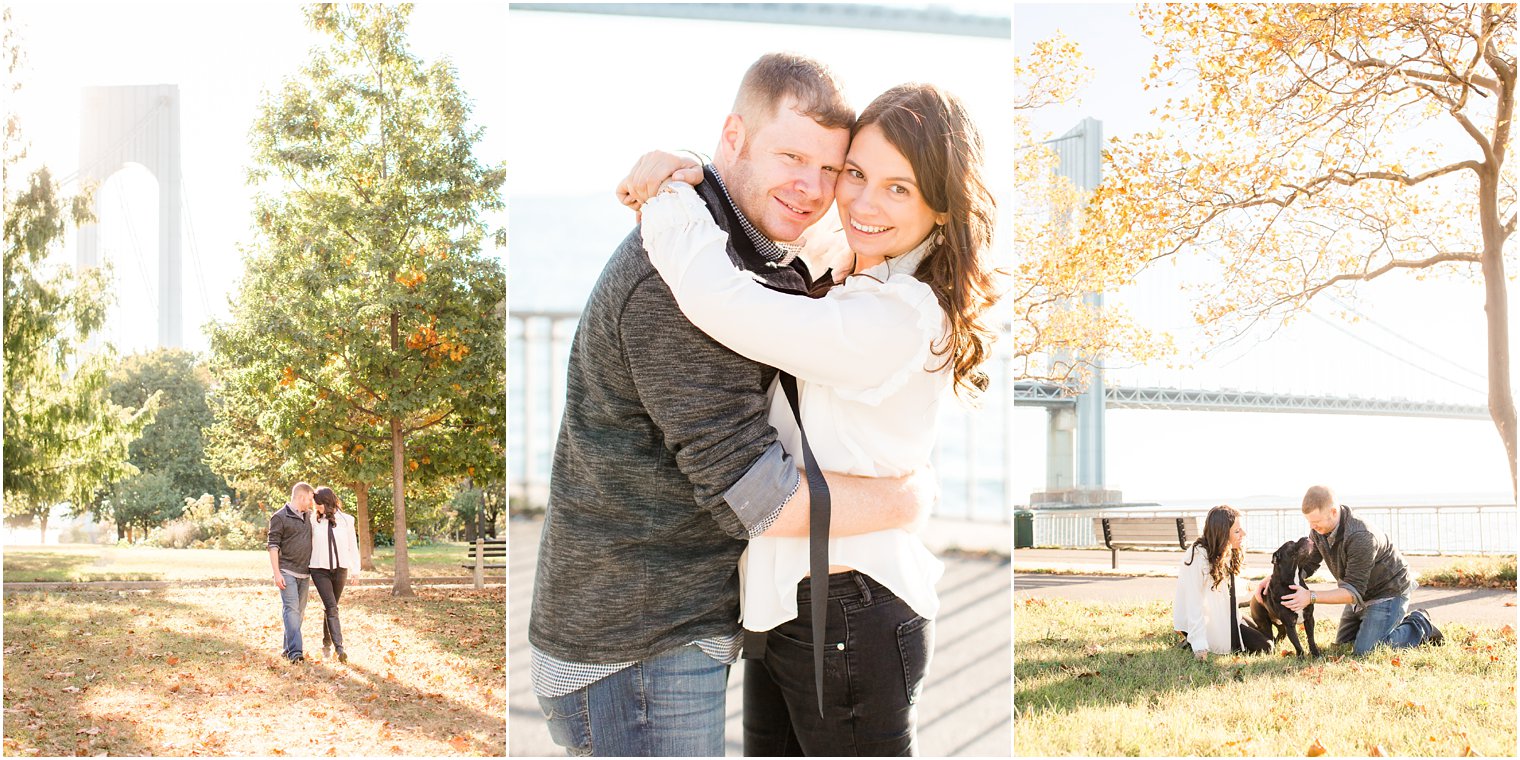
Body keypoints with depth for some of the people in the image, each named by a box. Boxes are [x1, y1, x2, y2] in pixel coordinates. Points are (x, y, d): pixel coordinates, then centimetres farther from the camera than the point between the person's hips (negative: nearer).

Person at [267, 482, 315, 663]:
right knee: (291, 609, -15)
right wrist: (277, 573, -16)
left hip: (305, 573, 7)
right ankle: (295, 652, -22)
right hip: (287, 572, -7)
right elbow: (273, 546, -10)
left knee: (300, 611, 8)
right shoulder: (280, 517, -6)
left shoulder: (309, 516, 14)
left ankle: (288, 648, 17)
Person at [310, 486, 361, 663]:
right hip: (320, 569, -1)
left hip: (340, 569, 1)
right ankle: (339, 648, -21)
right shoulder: (314, 521, 2)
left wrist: (356, 569, 9)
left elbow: (352, 546, 8)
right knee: (331, 607, -13)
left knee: (330, 608, 10)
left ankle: (327, 643, 28)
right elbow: (308, 545, 8)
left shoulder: (346, 520, 2)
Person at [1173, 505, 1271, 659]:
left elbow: (1229, 596, 7)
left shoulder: (1229, 554, 2)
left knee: (1265, 647, 1)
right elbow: (1194, 603, -28)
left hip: (1224, 620, 8)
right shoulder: (1198, 557, -26)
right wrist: (1200, 646, -31)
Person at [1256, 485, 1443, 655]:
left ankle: (1420, 626, 4)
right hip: (1362, 593, 9)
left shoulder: (1361, 538, -37)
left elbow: (1354, 591, -34)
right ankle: (1399, 622, 27)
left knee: (1364, 650, -18)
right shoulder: (1319, 530, -11)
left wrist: (1312, 597, -40)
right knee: (1342, 645, 13)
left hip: (1389, 590, -9)